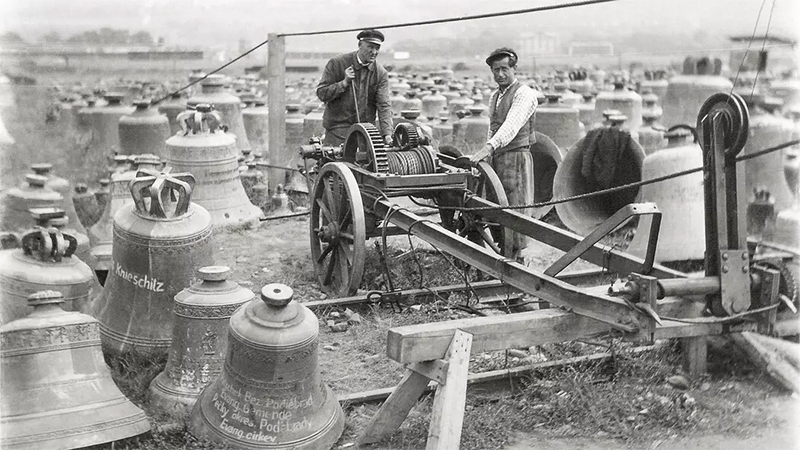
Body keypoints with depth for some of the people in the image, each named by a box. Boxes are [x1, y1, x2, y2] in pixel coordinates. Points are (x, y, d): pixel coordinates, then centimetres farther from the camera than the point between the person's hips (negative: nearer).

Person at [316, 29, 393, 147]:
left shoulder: (381, 73, 1)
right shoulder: (336, 63, -3)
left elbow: (384, 105, -7)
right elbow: (321, 94, -5)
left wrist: (387, 134, -20)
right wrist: (344, 82, -17)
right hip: (338, 127, -2)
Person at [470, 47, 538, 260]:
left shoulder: (524, 94, -9)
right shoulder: (495, 96, 18)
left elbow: (511, 125, -25)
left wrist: (487, 148, -37)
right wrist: (488, 156, 14)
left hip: (516, 157, -8)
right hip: (495, 159, 8)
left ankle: (516, 256, 0)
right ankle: (503, 254, 15)